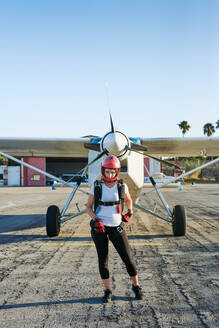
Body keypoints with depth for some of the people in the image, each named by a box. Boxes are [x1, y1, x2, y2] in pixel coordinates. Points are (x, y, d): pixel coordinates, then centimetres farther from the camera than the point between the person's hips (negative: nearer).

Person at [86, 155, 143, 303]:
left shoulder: (122, 186, -1)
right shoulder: (96, 186, -3)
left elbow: (129, 199, 21)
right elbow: (88, 207, 4)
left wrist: (130, 212, 6)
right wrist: (96, 219, -12)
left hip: (116, 228, 1)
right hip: (99, 227, 0)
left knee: (128, 257, 1)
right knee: (103, 259, 6)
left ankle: (136, 286, 22)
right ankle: (108, 290, 20)